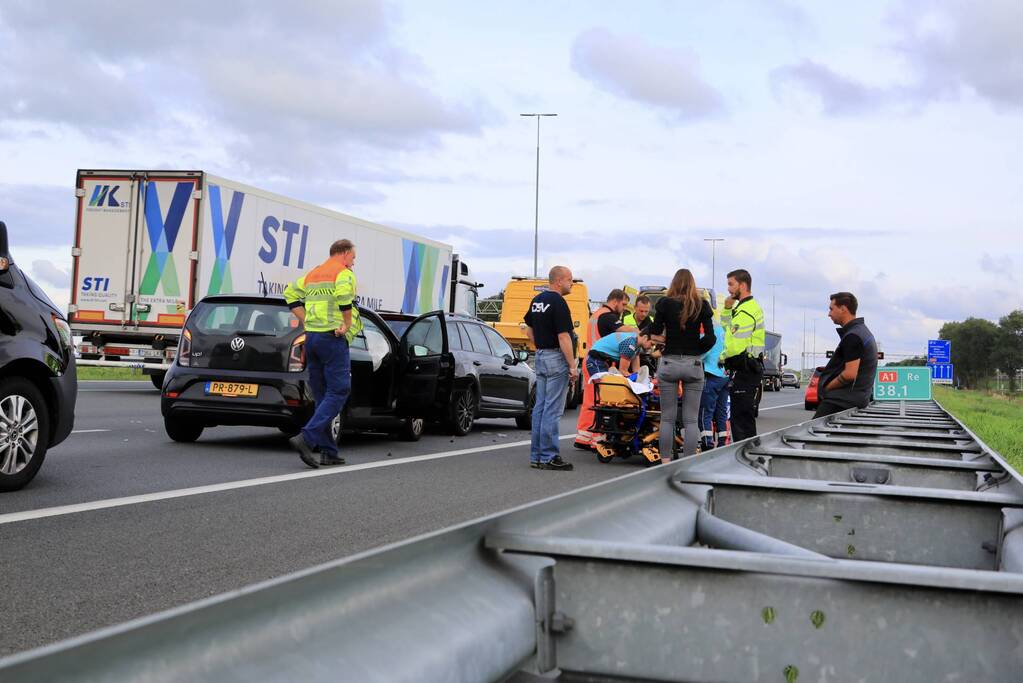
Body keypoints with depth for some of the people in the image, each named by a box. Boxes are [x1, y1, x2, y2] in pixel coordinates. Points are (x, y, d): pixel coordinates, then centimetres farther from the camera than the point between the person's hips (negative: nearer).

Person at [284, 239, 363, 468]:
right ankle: (306, 438, -19)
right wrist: (347, 324, -16)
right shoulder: (344, 272, -5)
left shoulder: (312, 274, 20)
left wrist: (306, 322, 13)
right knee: (338, 392, -5)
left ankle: (327, 451, 11)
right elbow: (344, 293, -26)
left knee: (322, 396, 11)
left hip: (311, 337, 8)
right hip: (333, 338, -8)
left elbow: (290, 293, 18)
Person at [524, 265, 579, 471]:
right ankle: (549, 457, -4)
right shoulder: (558, 302, -15)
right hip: (556, 359, -9)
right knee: (552, 410, -6)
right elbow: (563, 337, -19)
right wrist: (573, 366, -17)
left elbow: (529, 332, 20)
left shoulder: (537, 300, 12)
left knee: (540, 407, 11)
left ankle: (536, 455, 15)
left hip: (540, 358, 9)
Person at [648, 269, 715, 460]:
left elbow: (655, 333, 0)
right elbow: (710, 337, -4)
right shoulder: (702, 305, 1)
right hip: (693, 364, 0)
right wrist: (697, 351, 11)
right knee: (691, 420, 4)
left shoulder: (665, 303, -2)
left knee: (667, 418, 6)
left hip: (669, 363, 0)